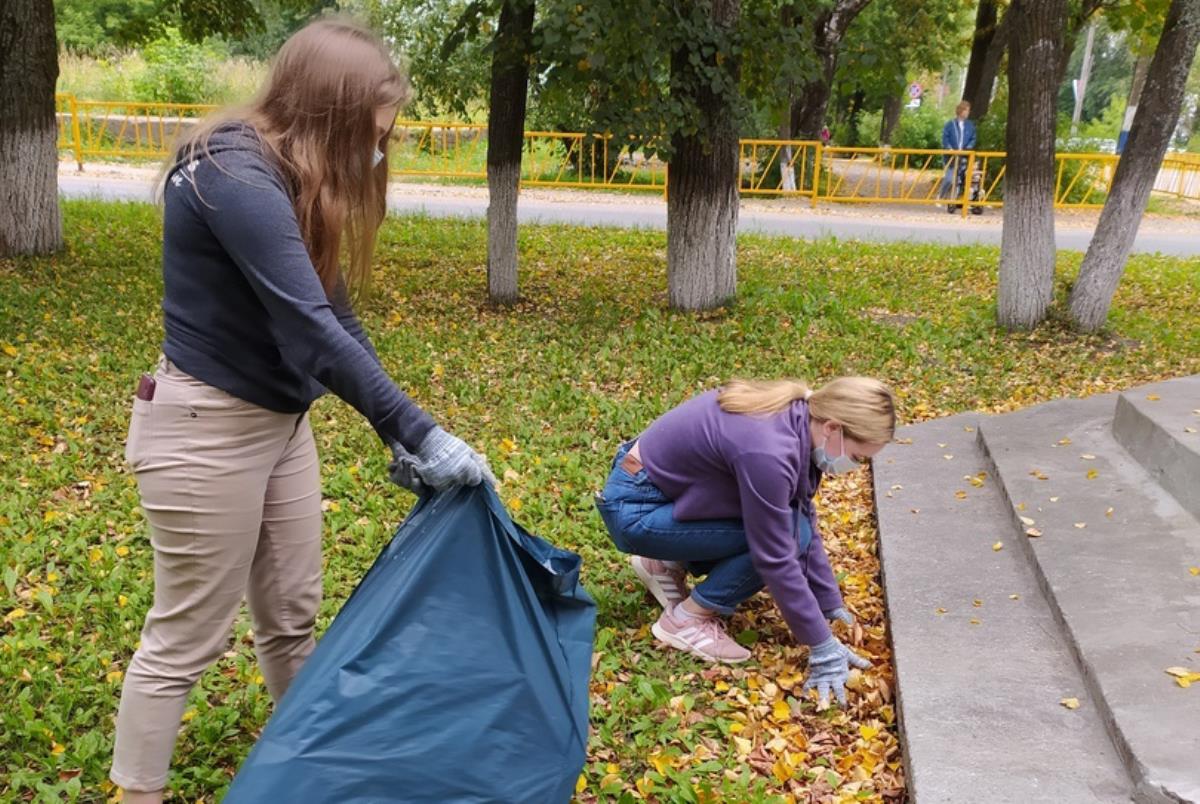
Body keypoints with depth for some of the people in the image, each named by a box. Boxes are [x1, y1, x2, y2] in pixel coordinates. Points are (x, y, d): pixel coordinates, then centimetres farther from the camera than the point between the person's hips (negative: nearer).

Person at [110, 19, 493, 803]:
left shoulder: (292, 180, 6)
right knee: (186, 638, 4)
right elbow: (310, 330, -30)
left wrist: (398, 433, 2)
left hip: (280, 420, 9)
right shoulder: (236, 175, -23)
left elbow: (334, 313, 7)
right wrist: (420, 434, -28)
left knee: (292, 618, 18)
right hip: (206, 429, -9)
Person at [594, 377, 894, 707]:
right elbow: (776, 560, -25)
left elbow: (805, 519, 4)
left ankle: (667, 564, 14)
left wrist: (832, 604, 6)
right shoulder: (768, 451, -32)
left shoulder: (799, 419, -5)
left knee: (786, 527, 4)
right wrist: (823, 648, -17)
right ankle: (686, 619, -4)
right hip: (635, 509, -9)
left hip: (663, 481, 9)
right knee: (780, 536, -16)